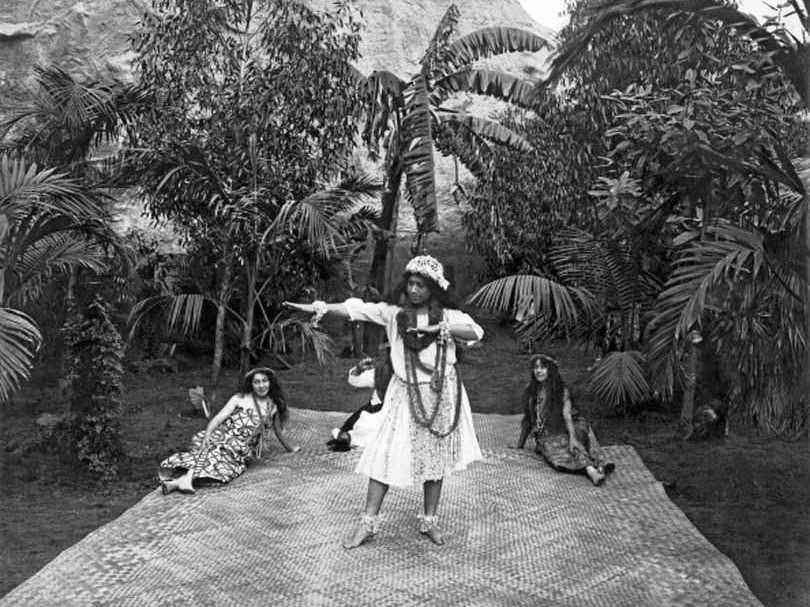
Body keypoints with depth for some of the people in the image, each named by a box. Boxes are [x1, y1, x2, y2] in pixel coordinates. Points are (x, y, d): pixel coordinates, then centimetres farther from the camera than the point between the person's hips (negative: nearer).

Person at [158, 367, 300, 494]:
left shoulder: (274, 406, 13)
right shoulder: (240, 398, 7)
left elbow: (278, 430, 27)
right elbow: (219, 418, 0)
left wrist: (290, 448, 38)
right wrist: (206, 437, -16)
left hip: (243, 449, 0)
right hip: (223, 436, 1)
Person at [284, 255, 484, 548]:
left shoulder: (447, 314, 0)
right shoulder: (394, 311, -3)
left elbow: (476, 332, -12)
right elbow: (356, 309, -14)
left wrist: (439, 328, -21)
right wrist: (319, 307, -27)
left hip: (440, 392, 1)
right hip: (405, 392, -1)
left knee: (436, 455, 9)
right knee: (386, 454, -3)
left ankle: (429, 521, 25)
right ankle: (367, 523, 8)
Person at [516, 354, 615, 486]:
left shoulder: (561, 391, -1)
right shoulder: (530, 392, 7)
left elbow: (567, 415, -14)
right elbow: (528, 419, 14)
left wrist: (572, 437, -29)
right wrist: (520, 445, 16)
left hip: (563, 430, -1)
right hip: (546, 436, 1)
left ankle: (599, 464, -48)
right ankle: (591, 469, -53)